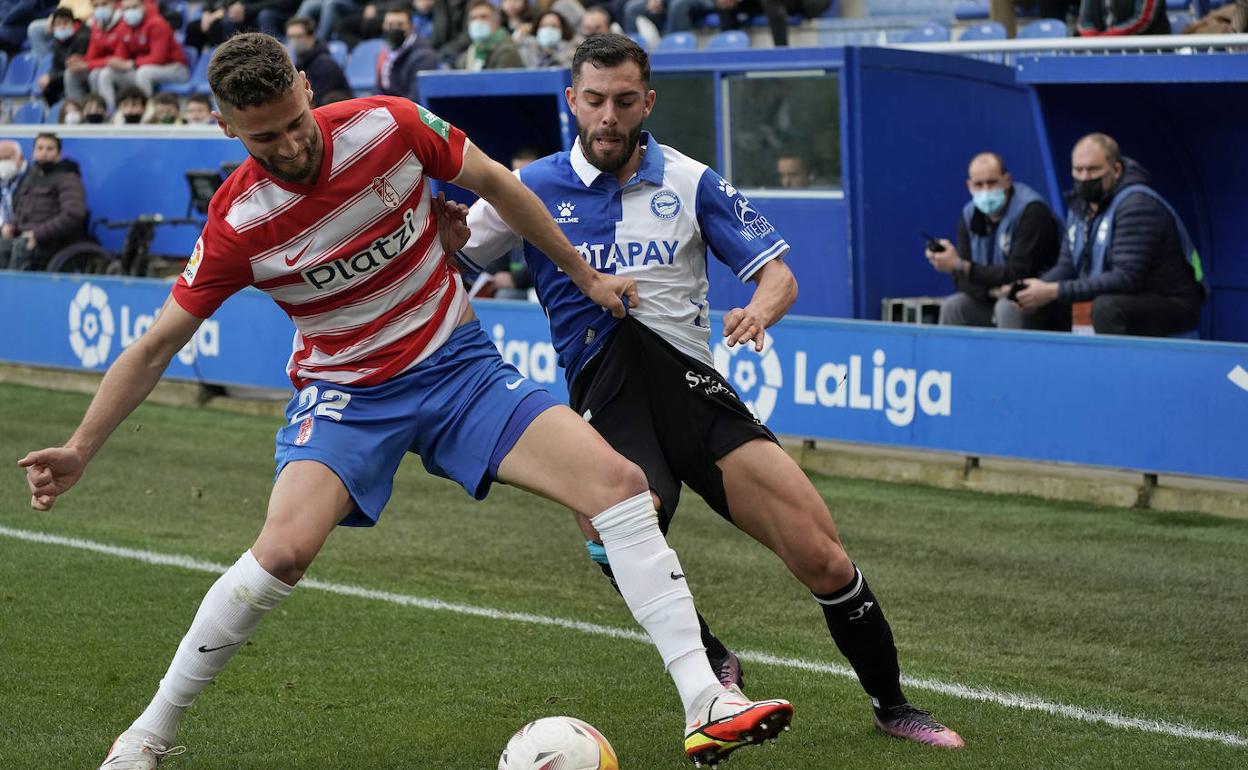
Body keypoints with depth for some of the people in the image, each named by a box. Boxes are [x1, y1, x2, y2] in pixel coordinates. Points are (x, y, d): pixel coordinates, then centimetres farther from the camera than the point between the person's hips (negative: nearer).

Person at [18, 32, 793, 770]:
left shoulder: (390, 125, -15)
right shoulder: (235, 225, -17)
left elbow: (493, 183, 4)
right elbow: (156, 347, -5)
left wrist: (585, 274, 11)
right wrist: (80, 450, -9)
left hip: (461, 364, 3)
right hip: (347, 394, -2)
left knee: (619, 482, -15)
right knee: (286, 547, -28)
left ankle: (705, 703, -12)